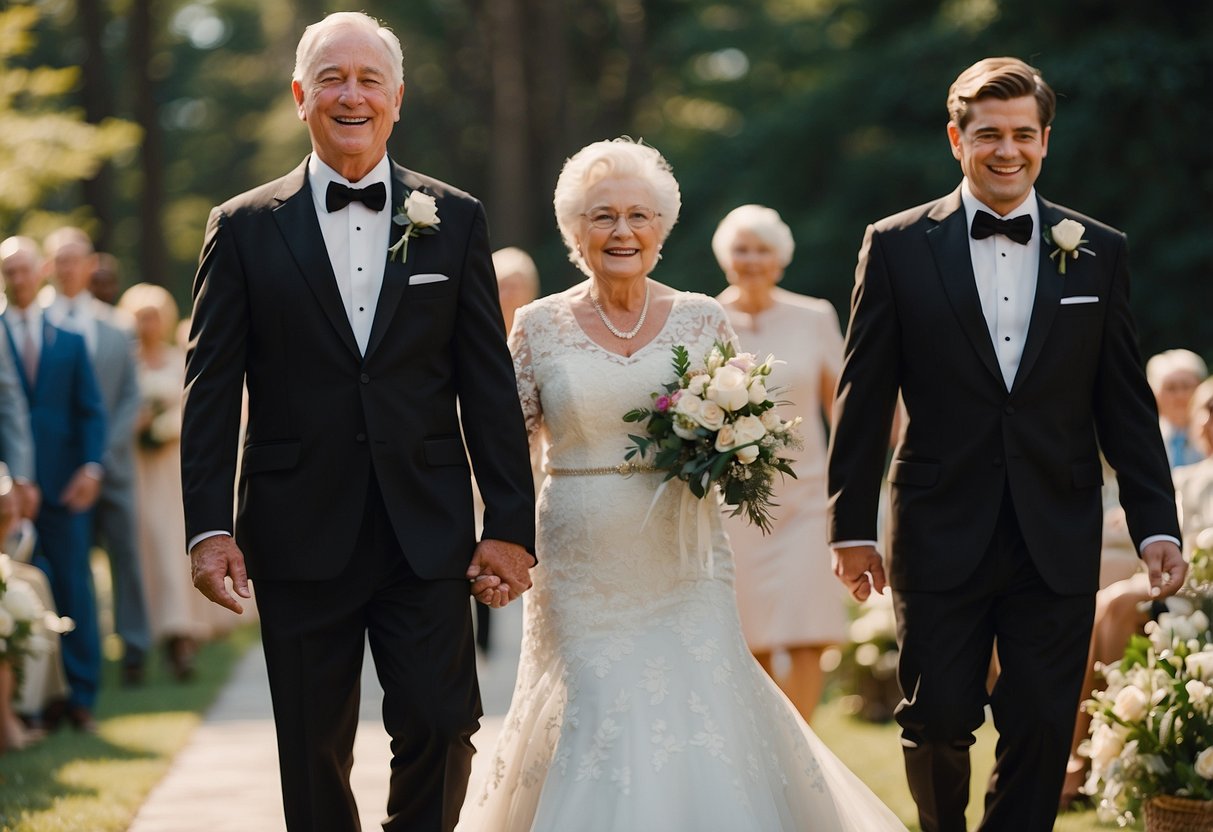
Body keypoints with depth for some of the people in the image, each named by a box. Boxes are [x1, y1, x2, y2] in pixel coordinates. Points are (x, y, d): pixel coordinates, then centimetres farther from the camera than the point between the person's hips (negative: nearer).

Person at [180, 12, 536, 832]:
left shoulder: (455, 220, 7)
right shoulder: (245, 227, 4)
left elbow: (490, 383, 5)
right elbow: (211, 388, 1)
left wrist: (510, 524, -1)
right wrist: (209, 526, -7)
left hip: (428, 536, 0)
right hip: (300, 539, 0)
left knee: (442, 730, -6)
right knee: (315, 756, 6)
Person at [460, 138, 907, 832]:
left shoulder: (703, 320, 4)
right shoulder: (539, 326, 3)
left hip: (683, 563, 0)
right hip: (582, 570, 0)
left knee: (705, 718, -9)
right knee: (589, 718, -5)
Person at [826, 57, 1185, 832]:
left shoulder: (1099, 253, 6)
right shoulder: (897, 246, 1)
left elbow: (1128, 405, 7)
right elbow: (863, 398, 3)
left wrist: (1156, 525, 0)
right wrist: (851, 524, 1)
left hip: (1058, 543, 1)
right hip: (942, 536, -1)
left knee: (1042, 732, 1)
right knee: (939, 721, 2)